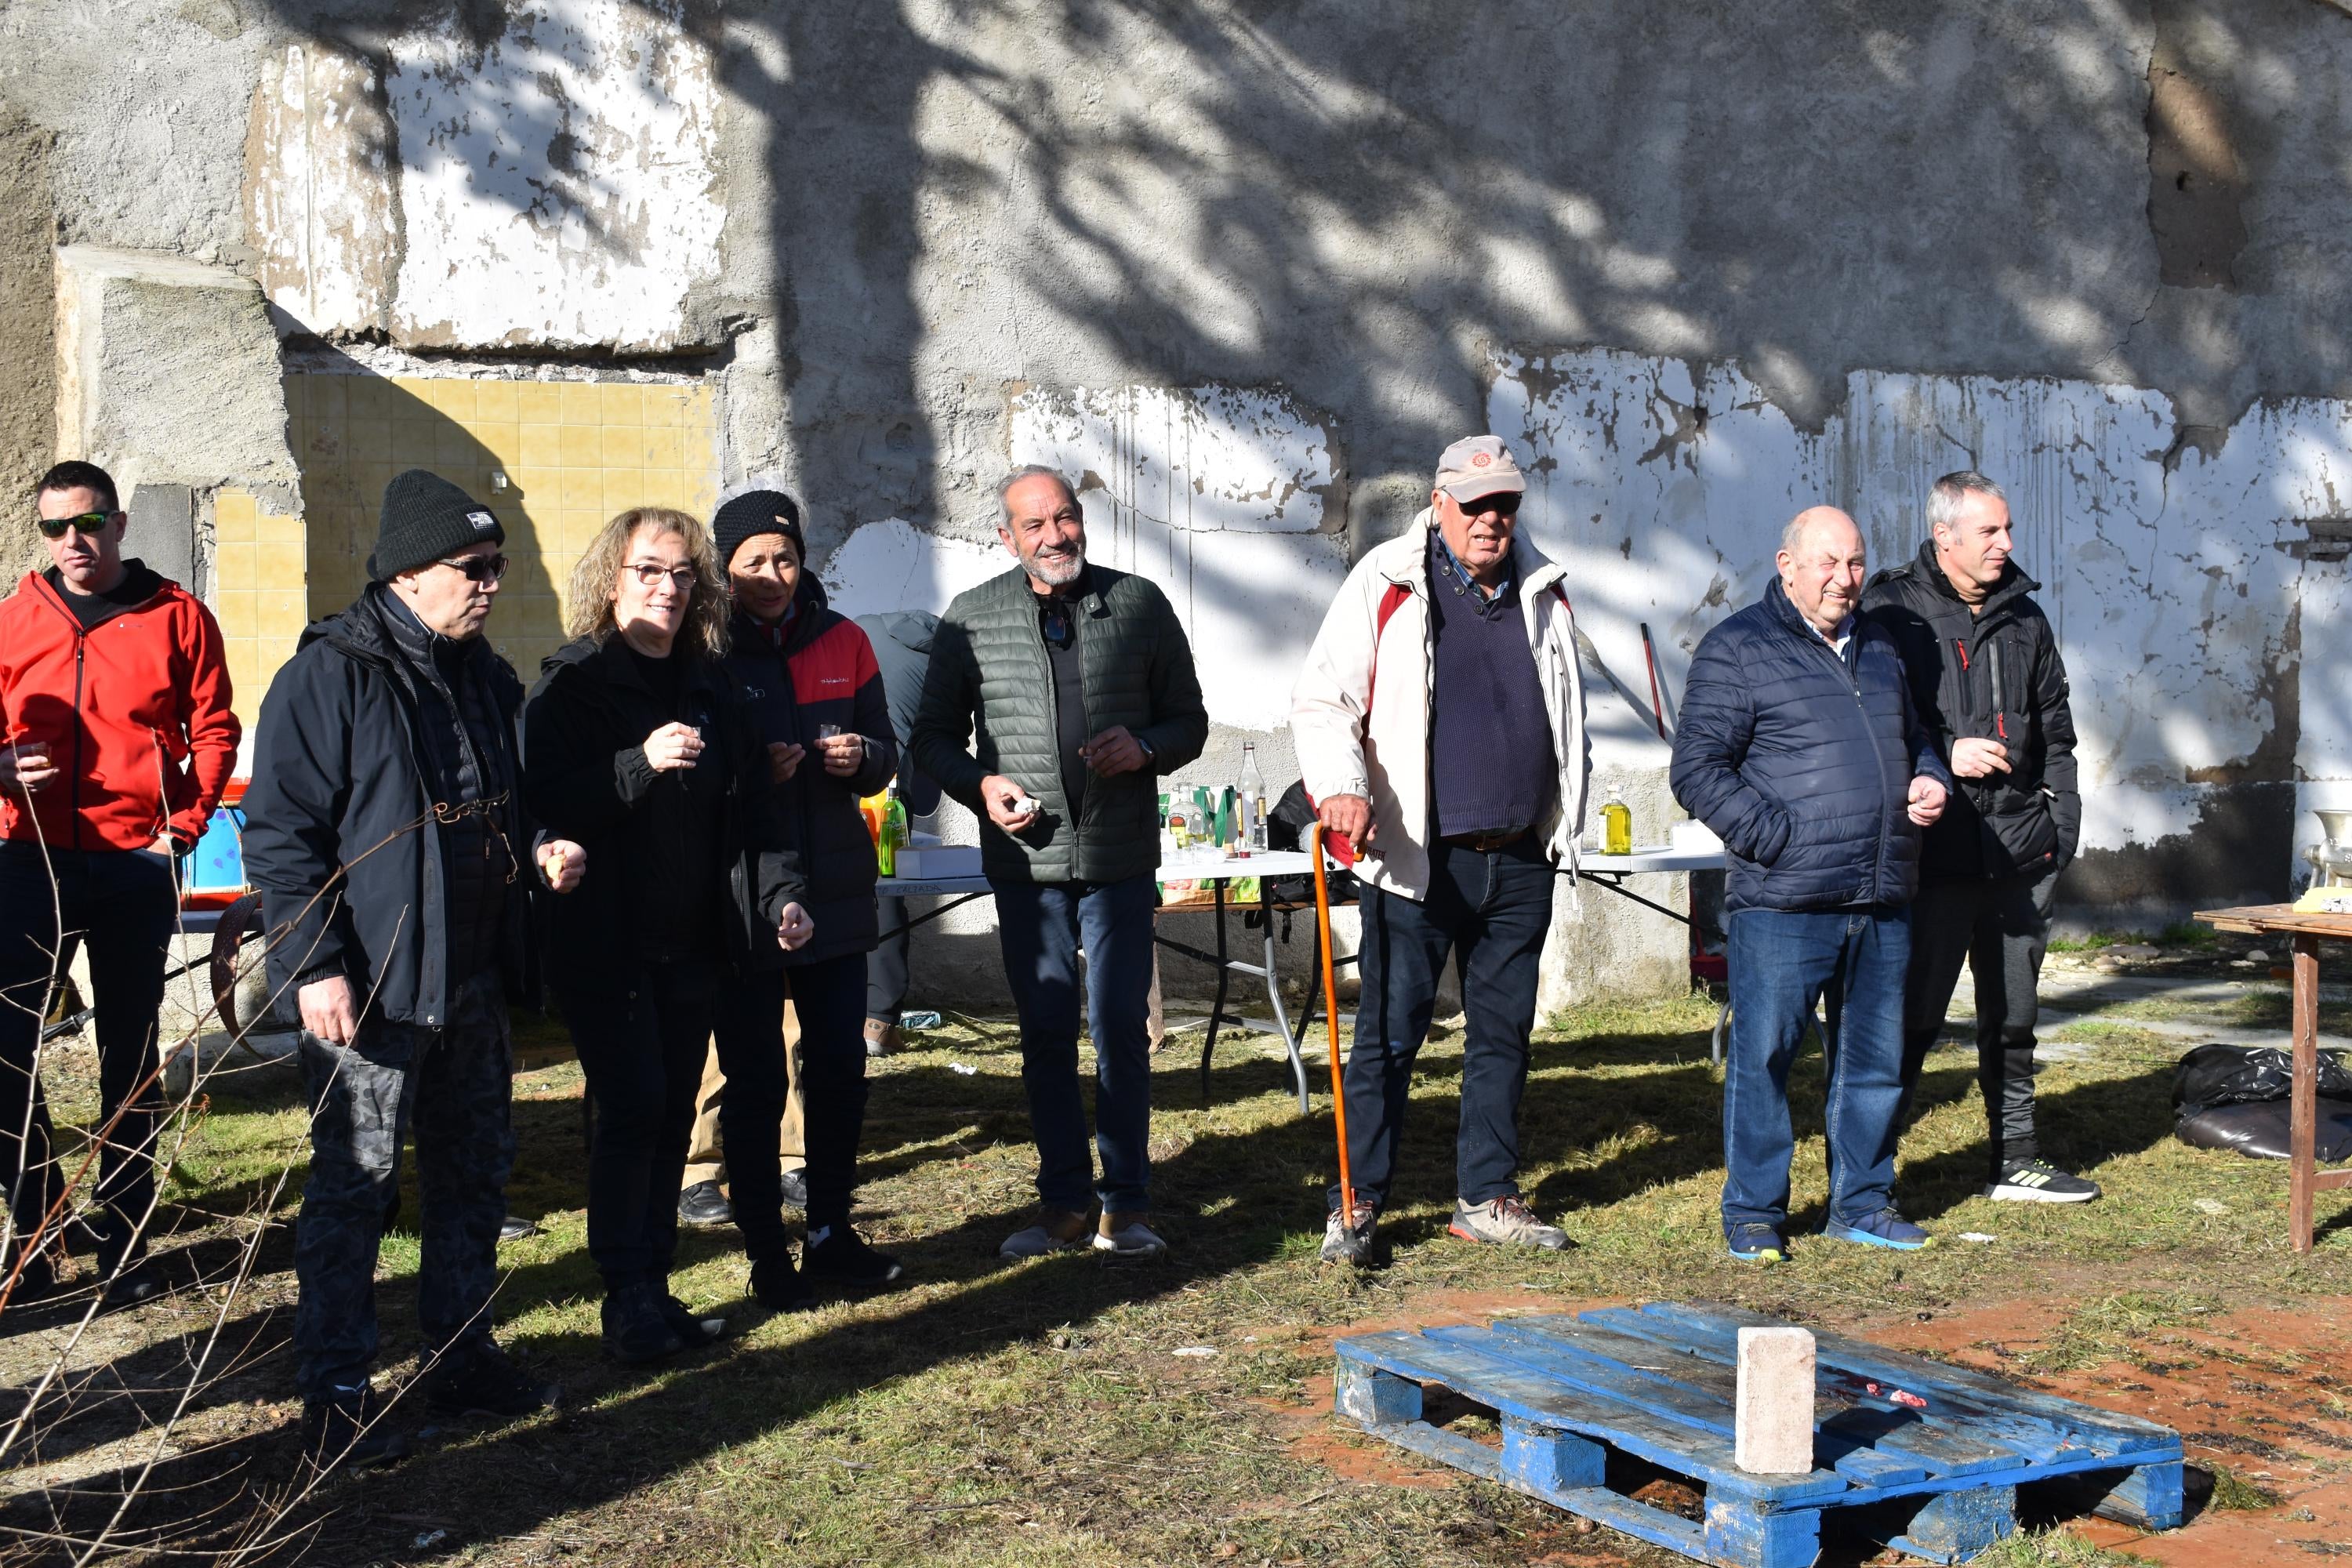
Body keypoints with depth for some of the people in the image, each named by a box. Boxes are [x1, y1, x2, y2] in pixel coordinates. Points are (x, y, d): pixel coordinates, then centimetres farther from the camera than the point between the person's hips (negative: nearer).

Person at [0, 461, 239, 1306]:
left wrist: (188, 820, -8)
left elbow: (213, 729, 3)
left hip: (137, 865, -1)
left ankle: (123, 1237, 18)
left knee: (130, 1057, 8)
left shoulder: (176, 617, 2)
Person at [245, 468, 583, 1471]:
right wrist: (314, 966, -19)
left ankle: (463, 1359, 29)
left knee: (475, 1173, 15)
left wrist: (538, 852, 5)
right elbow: (279, 831, -13)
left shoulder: (484, 677, 13)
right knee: (354, 1189, -1)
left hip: (473, 983, 8)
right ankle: (335, 1403, 9)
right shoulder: (330, 676, -11)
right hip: (368, 989, -8)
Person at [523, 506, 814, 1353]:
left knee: (674, 1110, 8)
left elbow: (752, 805, 17)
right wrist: (640, 763, -26)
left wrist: (780, 894, 6)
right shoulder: (570, 685, -5)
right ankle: (628, 1300, -3)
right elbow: (546, 804, -16)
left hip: (693, 943, 6)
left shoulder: (713, 688, 13)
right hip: (605, 942, -6)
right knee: (634, 1107, -11)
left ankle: (652, 1288, 16)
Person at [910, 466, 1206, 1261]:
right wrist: (980, 785, -8)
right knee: (1045, 1034, 8)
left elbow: (1190, 719, 9)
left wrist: (1146, 748, -11)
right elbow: (934, 736, 10)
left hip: (1120, 859, -1)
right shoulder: (970, 619, 3)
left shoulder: (1139, 604, 3)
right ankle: (1063, 1202, 20)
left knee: (1120, 1031, 0)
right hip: (1024, 863, 1)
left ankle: (1127, 1206, 12)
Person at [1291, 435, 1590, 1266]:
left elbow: (1569, 720, 22)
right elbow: (1322, 697, -7)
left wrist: (1565, 827, 18)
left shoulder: (1544, 593, 12)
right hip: (1417, 856, -5)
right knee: (1390, 1033, -2)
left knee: (1504, 1033, 12)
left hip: (1519, 860, 5)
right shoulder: (1385, 584, -3)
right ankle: (1356, 1203, 8)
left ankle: (1487, 1198, 23)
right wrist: (1340, 785, -25)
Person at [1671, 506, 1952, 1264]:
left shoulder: (1877, 646, 18)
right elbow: (1697, 769, -9)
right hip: (1782, 907, -6)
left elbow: (1914, 738, 32)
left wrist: (1930, 780, 9)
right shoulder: (1736, 649, -4)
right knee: (1764, 1057, -1)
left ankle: (1863, 1202, 25)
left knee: (1876, 1059, 12)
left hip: (1882, 903, 6)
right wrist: (1776, 840, -16)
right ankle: (1753, 1213, 10)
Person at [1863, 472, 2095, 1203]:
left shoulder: (2024, 616, 14)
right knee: (1914, 1013, -4)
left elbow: (2054, 728, 20)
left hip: (2021, 848, 6)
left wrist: (2059, 820, 12)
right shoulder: (1891, 614, -5)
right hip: (1936, 849, -6)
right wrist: (1944, 757, -17)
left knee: (2013, 1013, 14)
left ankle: (2014, 1159, 25)